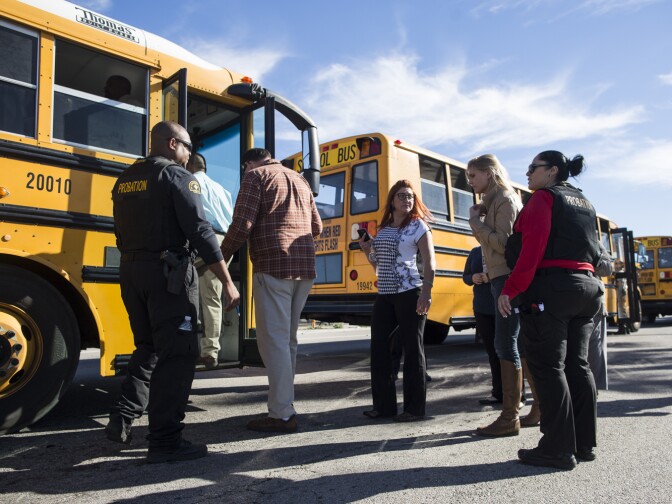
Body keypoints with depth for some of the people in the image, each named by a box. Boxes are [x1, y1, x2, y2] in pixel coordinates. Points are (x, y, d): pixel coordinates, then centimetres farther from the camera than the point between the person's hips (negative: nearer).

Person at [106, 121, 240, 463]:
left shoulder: (126, 180, 16)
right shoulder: (178, 176, -6)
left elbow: (122, 233, 18)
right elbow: (199, 231, -16)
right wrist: (227, 282, -16)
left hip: (131, 271, 8)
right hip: (168, 272, -7)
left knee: (148, 348, 21)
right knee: (177, 354, -2)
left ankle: (122, 419, 16)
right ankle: (165, 441, 1)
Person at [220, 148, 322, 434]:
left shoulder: (256, 175, 2)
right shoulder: (299, 179, 22)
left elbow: (242, 224, -10)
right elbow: (316, 227, 21)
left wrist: (222, 256, 2)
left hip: (273, 267, -7)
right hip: (305, 267, 8)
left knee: (273, 340, -4)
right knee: (288, 339, 14)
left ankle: (281, 415, -1)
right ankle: (285, 406, 21)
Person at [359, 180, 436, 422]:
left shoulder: (418, 225, -2)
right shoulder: (382, 229, 15)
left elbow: (430, 263, -10)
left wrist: (426, 292, -20)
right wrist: (367, 251, 4)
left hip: (409, 294, -6)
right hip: (384, 295, 6)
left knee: (412, 349, 1)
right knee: (378, 347, 6)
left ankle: (414, 408, 11)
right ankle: (384, 404, 17)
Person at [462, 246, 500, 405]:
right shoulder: (475, 252, 13)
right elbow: (465, 276, 21)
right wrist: (473, 278, -1)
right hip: (482, 309, 5)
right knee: (492, 351, 8)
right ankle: (499, 392, 16)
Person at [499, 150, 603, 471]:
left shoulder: (544, 198, -4)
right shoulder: (585, 204, 23)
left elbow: (532, 248, -17)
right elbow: (592, 250, 20)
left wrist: (511, 289, -19)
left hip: (551, 287, -9)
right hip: (586, 286, 9)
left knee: (547, 367, -5)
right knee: (577, 365, 12)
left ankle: (558, 449, -3)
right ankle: (585, 443, 19)